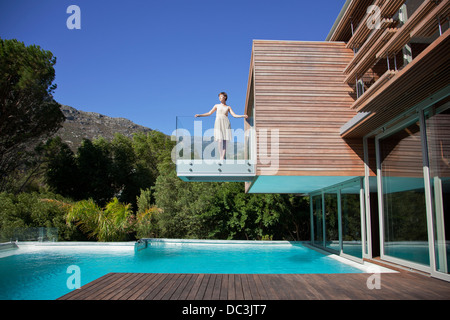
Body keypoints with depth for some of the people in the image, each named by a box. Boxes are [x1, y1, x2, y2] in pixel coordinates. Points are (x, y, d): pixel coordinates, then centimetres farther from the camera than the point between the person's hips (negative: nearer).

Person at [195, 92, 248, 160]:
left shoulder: (228, 107, 14)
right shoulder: (217, 106, 15)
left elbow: (234, 115, 7)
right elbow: (209, 113, 17)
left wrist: (243, 116, -5)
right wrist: (199, 115, 11)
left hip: (226, 124, 0)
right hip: (218, 124, 0)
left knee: (224, 141, -7)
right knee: (220, 141, -12)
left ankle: (222, 158, -5)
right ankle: (221, 157, -6)